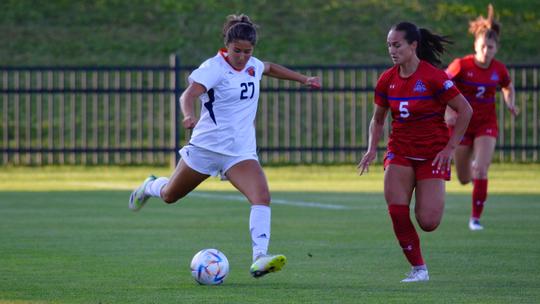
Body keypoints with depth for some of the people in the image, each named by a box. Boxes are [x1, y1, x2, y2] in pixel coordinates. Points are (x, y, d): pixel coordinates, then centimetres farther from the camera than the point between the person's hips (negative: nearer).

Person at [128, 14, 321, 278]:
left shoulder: (253, 66, 4)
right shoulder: (214, 68, -17)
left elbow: (270, 68, 30)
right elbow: (189, 95, -34)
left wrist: (303, 79, 33)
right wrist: (189, 116, -55)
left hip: (241, 152, 4)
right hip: (207, 145, -4)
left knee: (262, 198, -22)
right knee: (169, 196, 17)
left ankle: (259, 259, -31)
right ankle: (150, 187, 54)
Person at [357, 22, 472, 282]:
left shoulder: (433, 77, -15)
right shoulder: (386, 80, 1)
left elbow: (465, 111, -10)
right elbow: (378, 119, 14)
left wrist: (449, 147, -13)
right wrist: (372, 149, -2)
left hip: (433, 152, -4)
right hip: (400, 151, 4)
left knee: (428, 222, -11)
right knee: (396, 211, -16)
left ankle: (435, 200, 28)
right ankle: (418, 269, 0)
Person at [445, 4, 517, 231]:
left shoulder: (499, 69, -7)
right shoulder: (461, 65, -16)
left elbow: (508, 87, 15)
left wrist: (509, 102, -5)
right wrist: (448, 112, -23)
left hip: (486, 124, 1)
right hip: (462, 124, -1)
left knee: (481, 170, -17)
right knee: (464, 179, 9)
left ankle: (476, 218, -7)